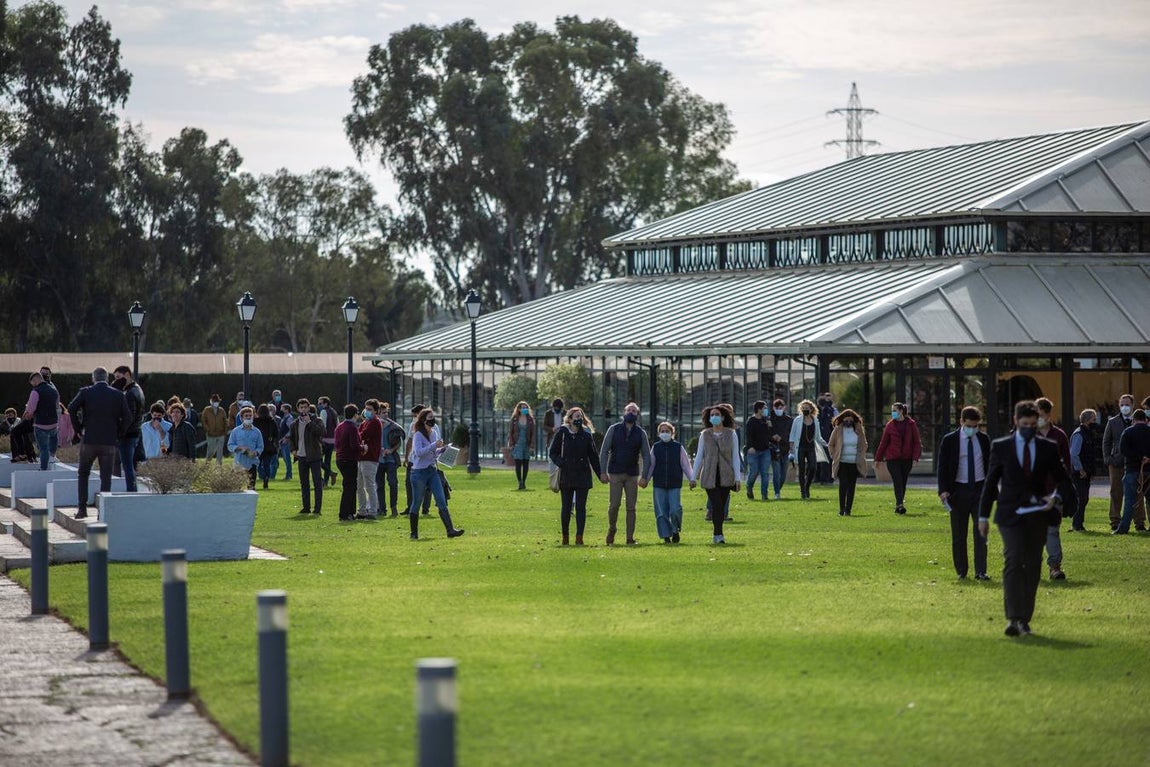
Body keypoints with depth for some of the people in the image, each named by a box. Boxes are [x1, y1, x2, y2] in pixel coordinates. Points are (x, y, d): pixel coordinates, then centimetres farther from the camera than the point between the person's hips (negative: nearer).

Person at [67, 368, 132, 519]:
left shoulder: (86, 392, -2)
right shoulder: (118, 395, 1)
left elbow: (71, 408, -13)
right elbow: (127, 417, -4)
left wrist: (78, 430, -4)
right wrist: (118, 434, 4)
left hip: (89, 440, 0)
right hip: (109, 442, 0)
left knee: (83, 474, 15)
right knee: (106, 478, 5)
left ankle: (82, 508, 8)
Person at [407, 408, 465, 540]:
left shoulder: (434, 433, 11)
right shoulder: (418, 435, -11)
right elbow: (418, 452, -26)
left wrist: (441, 449, 2)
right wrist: (434, 445, -29)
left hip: (432, 471, 6)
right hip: (419, 472, -6)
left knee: (442, 502, -2)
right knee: (416, 504, 3)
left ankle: (450, 530, -6)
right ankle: (414, 533, 12)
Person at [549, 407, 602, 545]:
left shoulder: (587, 434, 5)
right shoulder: (562, 433, 1)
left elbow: (593, 456, 10)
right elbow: (552, 452, 6)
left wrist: (600, 474, 6)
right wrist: (561, 463, -11)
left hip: (583, 475, 1)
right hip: (566, 475, -1)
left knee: (581, 507, -2)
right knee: (566, 507, 5)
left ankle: (579, 538, -2)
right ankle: (565, 538, 16)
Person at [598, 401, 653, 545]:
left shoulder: (641, 433, 6)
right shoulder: (614, 429, 3)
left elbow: (646, 456, 6)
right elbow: (604, 451, 2)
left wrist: (644, 477, -4)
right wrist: (603, 472, -6)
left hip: (632, 475, 1)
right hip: (615, 474, -1)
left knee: (631, 507, 0)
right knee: (614, 505, -8)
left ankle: (630, 538, 3)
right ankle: (611, 530, 15)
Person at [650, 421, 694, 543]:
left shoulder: (678, 447, 4)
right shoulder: (655, 447, 7)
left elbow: (686, 464, 6)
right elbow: (650, 465, 12)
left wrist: (691, 479, -2)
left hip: (675, 485, -1)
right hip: (659, 485, 1)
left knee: (675, 510, -12)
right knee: (661, 512, 0)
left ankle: (676, 530, 12)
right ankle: (666, 536, 9)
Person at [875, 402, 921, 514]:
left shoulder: (911, 424, 0)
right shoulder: (890, 425, 2)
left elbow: (917, 442, 2)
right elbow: (883, 442, 8)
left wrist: (915, 458, -8)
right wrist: (878, 458, 9)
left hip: (907, 459, 1)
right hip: (892, 458, -1)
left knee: (903, 483, 7)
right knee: (897, 481, -12)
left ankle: (898, 505, 18)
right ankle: (900, 504, -19)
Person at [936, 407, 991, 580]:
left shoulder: (984, 440, 6)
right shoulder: (949, 440, -2)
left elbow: (990, 465, 15)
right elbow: (941, 467, -2)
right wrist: (943, 490, -13)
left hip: (980, 489, 1)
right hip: (958, 491, -1)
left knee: (980, 532, -4)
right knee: (958, 535, 4)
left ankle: (980, 572, -4)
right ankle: (961, 571, 12)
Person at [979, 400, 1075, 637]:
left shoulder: (1048, 448, 7)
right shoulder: (1001, 447, 4)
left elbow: (1063, 480, 12)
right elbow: (990, 483, 8)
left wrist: (1057, 497, -9)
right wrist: (983, 516, 7)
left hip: (1037, 515, 2)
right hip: (1010, 514, -2)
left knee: (1033, 567, 3)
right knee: (1013, 561, -17)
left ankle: (1024, 620, 12)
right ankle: (1013, 619, -23)